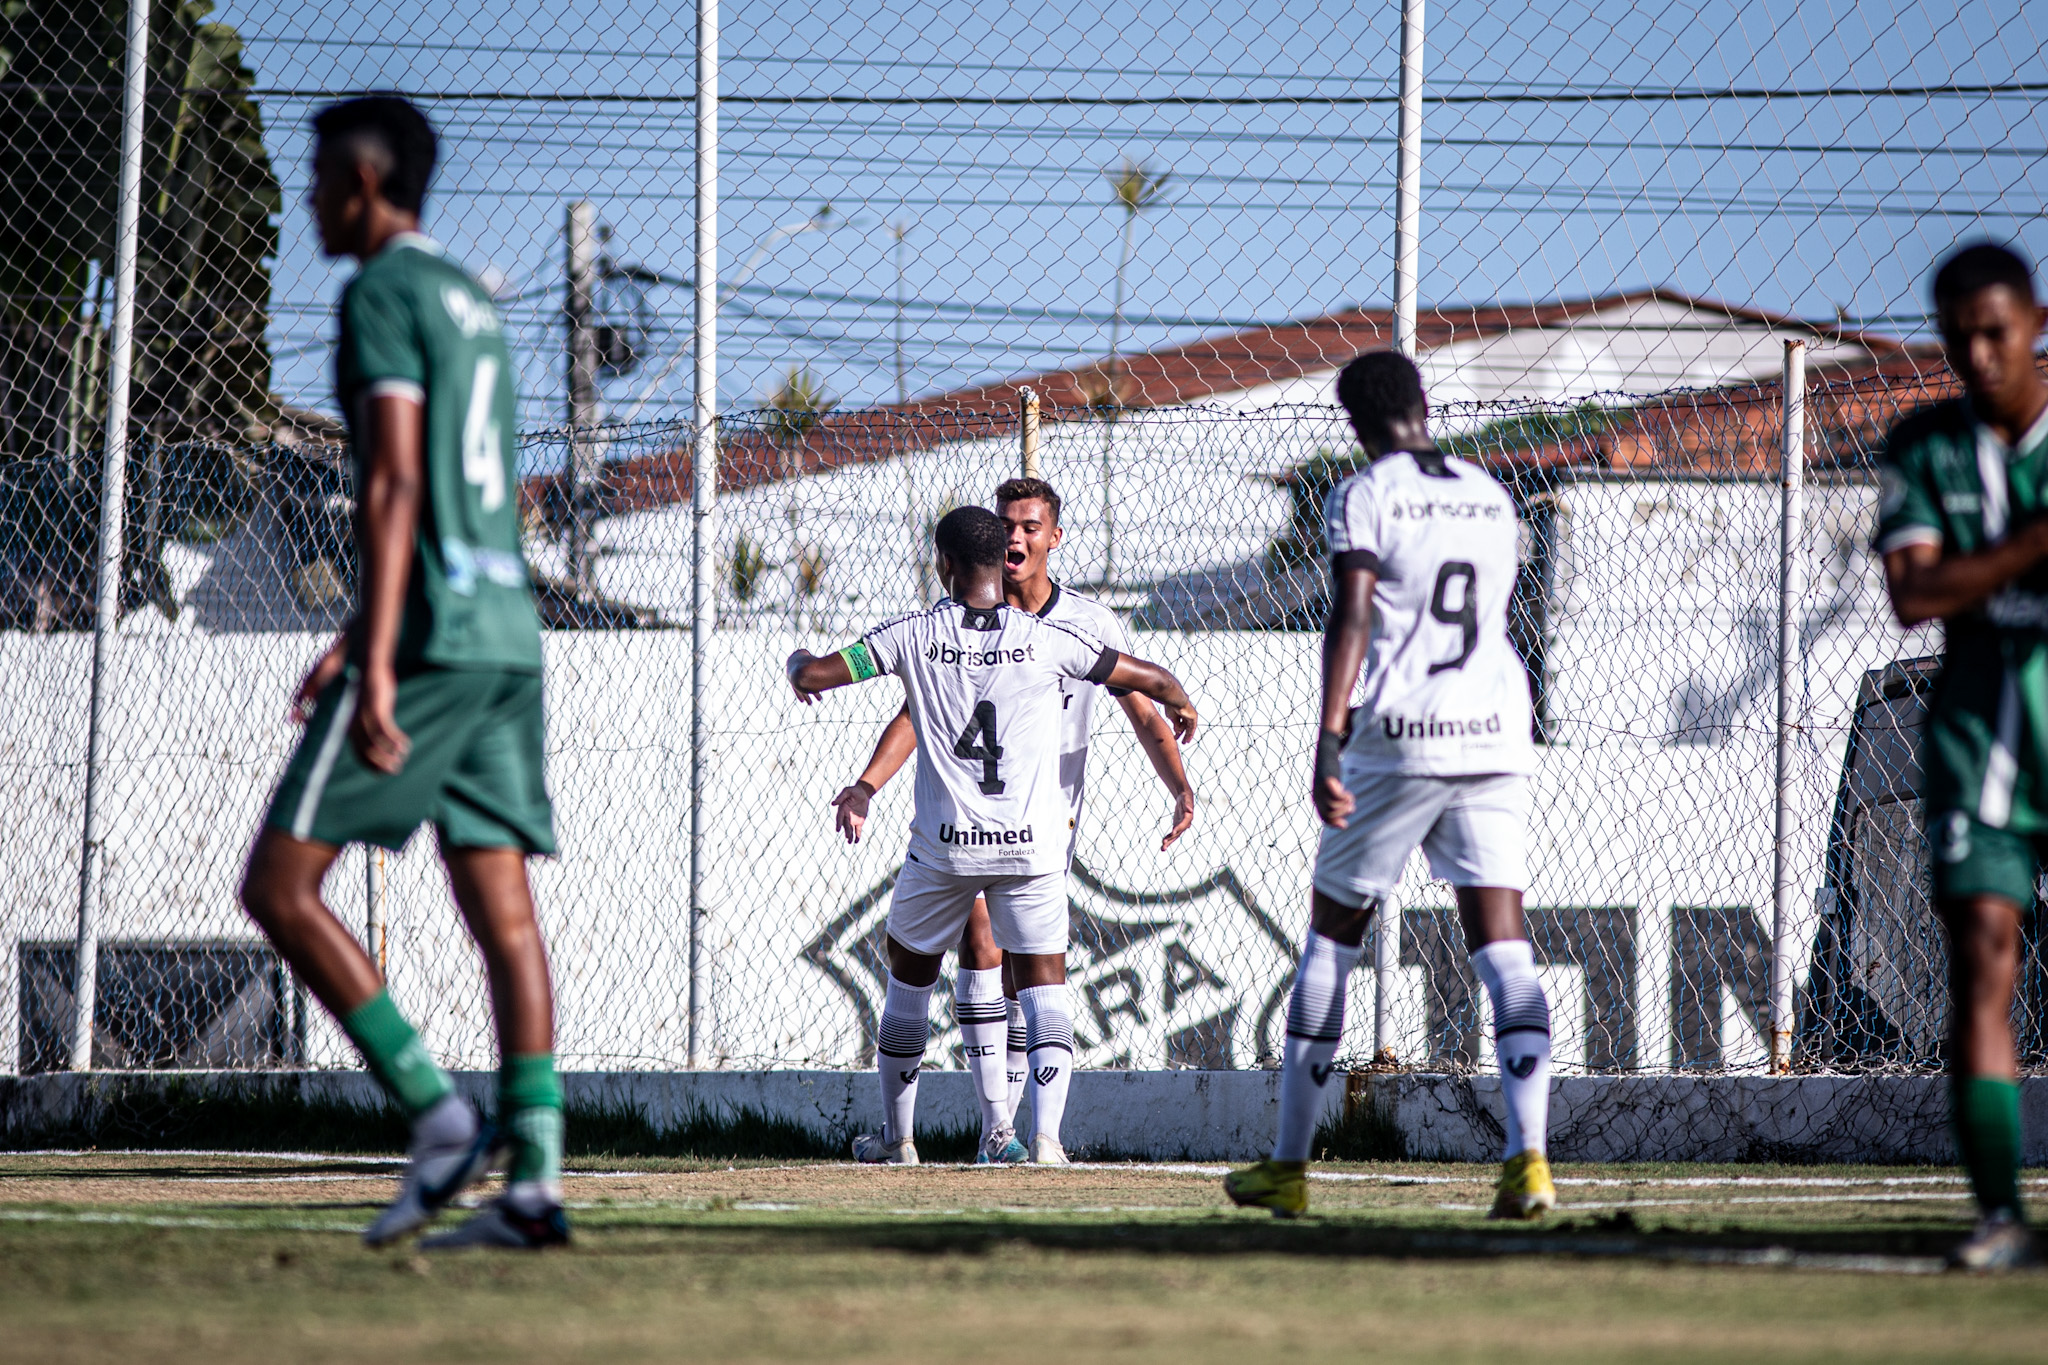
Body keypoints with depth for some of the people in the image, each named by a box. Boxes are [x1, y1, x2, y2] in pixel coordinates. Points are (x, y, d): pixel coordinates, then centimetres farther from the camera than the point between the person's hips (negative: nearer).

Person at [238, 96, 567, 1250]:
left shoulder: (384, 294, -6)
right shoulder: (473, 302, 22)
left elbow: (393, 484, -16)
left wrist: (375, 664, -21)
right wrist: (358, 637, 32)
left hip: (433, 637, -9)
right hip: (509, 630, 9)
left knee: (281, 884, -4)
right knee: (503, 912, 2)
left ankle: (438, 1114, -12)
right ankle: (536, 1177, -6)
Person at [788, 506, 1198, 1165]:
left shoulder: (914, 635, -3)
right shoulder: (1046, 639, -2)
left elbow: (811, 676, -3)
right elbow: (1149, 677, 4)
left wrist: (798, 659, 22)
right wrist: (1181, 703, 27)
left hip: (945, 845, 0)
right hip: (1032, 844, 0)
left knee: (909, 975, 20)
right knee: (1044, 987, 5)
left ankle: (896, 1137, 28)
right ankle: (1046, 1132, -16)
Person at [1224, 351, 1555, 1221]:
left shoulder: (1364, 498, -3)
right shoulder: (1491, 498, 15)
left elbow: (1351, 619, -15)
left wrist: (1330, 739, -21)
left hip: (1398, 740, -4)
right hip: (1497, 736, 4)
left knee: (1330, 941, 8)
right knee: (1502, 943, -2)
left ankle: (1288, 1167, 12)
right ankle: (1528, 1158, -18)